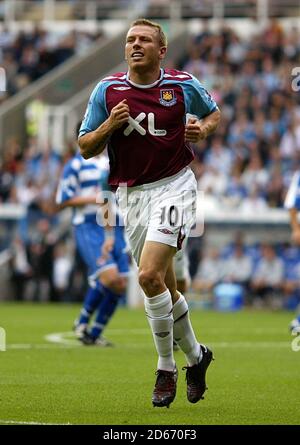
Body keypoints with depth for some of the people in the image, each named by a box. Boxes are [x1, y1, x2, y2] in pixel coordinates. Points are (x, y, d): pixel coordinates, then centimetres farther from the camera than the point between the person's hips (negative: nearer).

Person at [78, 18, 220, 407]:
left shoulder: (184, 85, -3)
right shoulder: (107, 90, 0)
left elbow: (214, 113, 17)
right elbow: (86, 148, 3)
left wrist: (203, 129, -5)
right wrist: (108, 126, -16)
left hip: (174, 187, -3)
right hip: (132, 194, 4)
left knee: (150, 276, -19)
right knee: (165, 287, 9)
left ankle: (166, 368, -6)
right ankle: (195, 355, 31)